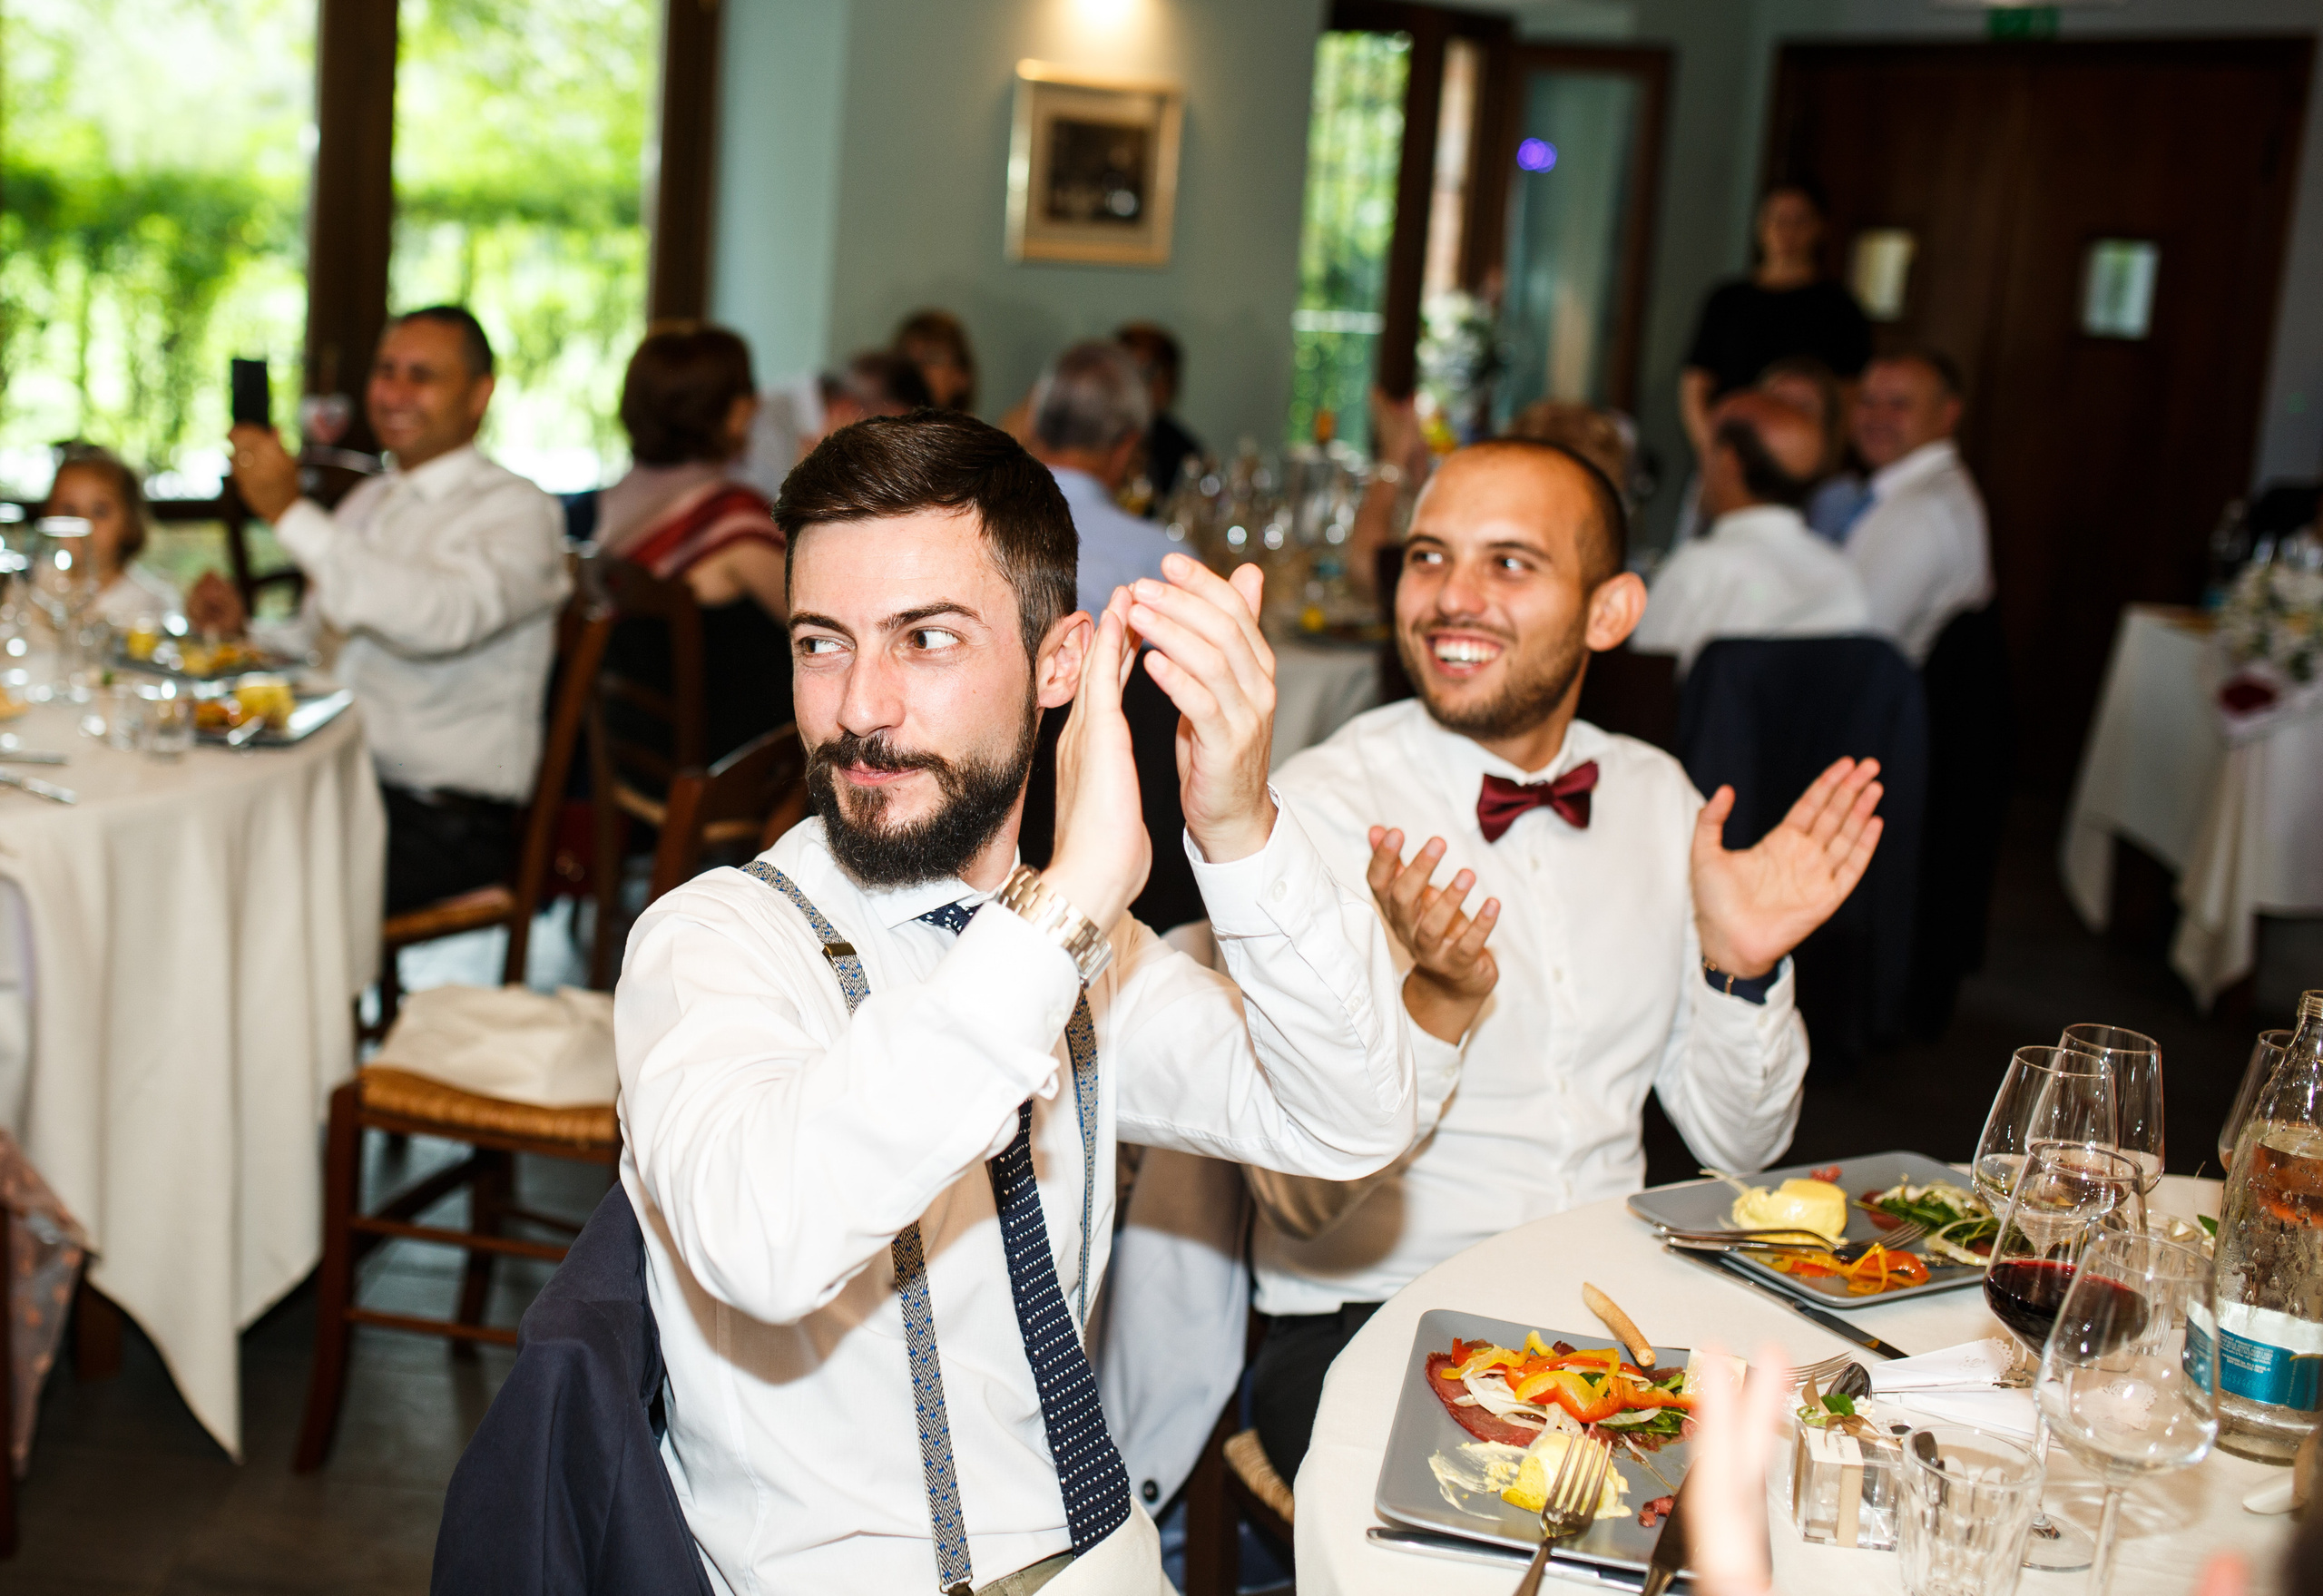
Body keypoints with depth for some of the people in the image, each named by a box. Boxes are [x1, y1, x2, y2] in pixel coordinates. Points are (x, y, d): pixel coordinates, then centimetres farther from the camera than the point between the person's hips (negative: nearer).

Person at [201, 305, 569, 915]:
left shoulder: (518, 511, -6)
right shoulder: (365, 503, 19)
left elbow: (443, 618, -28)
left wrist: (290, 513, -27)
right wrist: (240, 629, 5)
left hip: (443, 822, -7)